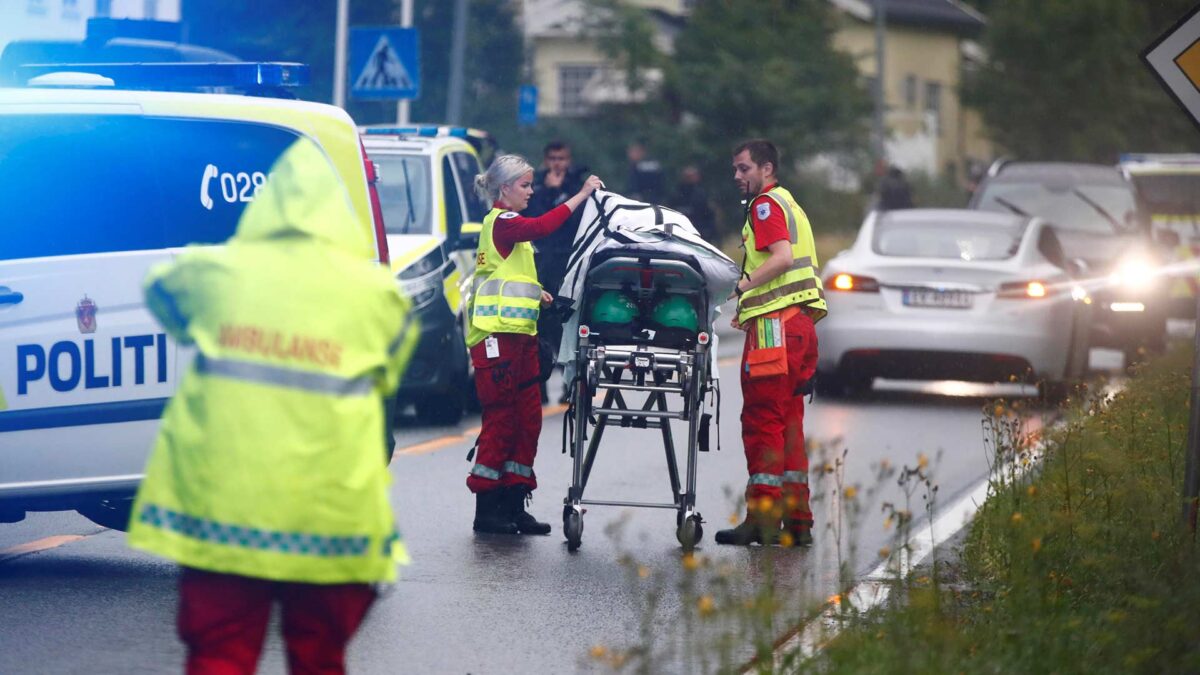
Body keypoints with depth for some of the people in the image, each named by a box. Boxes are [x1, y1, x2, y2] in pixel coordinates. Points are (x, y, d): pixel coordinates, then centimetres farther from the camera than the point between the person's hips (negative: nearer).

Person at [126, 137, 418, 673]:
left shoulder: (215, 272, 1)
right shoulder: (375, 291, -2)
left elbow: (160, 288, 22)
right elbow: (389, 375, 15)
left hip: (220, 508, 0)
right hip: (331, 520, 0)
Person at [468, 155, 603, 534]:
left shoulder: (507, 224, 21)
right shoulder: (499, 222, -9)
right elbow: (542, 227, -27)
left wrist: (536, 294, 10)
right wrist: (581, 195, -24)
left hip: (520, 335, 10)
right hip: (498, 336, -10)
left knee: (527, 418, 8)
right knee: (501, 419, -8)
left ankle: (513, 506, 11)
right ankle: (486, 509, -4)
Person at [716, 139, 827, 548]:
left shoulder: (766, 204, -5)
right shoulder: (789, 204, 25)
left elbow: (781, 257, -20)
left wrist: (740, 288, -18)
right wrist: (750, 308, 21)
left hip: (775, 324, -10)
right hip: (800, 322, 10)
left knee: (762, 420, -9)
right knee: (788, 423, 11)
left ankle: (763, 519, -11)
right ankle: (797, 522, 11)